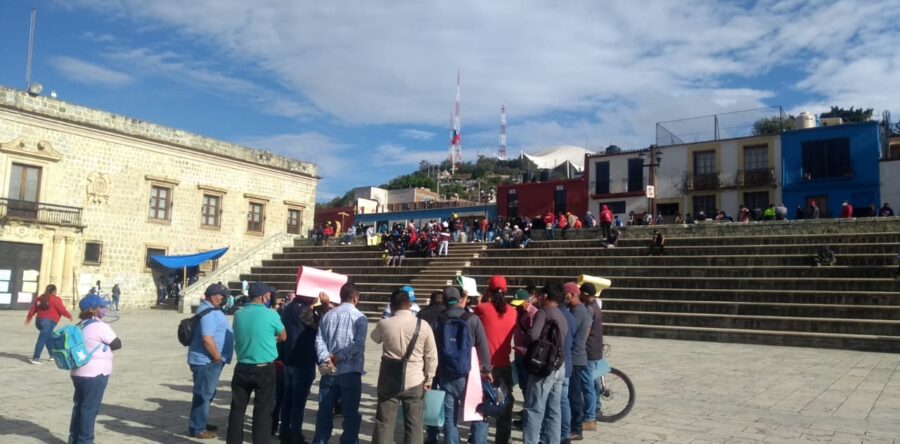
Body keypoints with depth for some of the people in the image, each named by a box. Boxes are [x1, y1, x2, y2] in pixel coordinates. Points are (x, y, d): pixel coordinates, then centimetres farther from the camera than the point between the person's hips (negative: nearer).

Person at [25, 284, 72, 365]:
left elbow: (33, 308, 11)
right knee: (42, 339, -9)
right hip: (49, 321, -7)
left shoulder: (40, 298, 13)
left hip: (39, 320, 7)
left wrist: (29, 317, 18)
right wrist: (69, 316, 6)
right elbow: (62, 309, -8)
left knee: (49, 337, 23)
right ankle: (35, 358, -14)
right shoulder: (56, 299, -6)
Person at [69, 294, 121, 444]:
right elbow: (117, 344, -10)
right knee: (90, 409, 0)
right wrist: (105, 347, 7)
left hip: (78, 373, 9)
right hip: (94, 375, -9)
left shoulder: (80, 326, 10)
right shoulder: (100, 326, -17)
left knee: (80, 406, 17)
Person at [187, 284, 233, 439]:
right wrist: (217, 358, -20)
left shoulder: (210, 309, 13)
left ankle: (201, 423, 32)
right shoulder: (209, 313, -21)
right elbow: (207, 339, -29)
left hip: (208, 360, 11)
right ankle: (197, 429, 6)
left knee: (207, 393, 20)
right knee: (203, 395, -2)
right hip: (206, 361, -11)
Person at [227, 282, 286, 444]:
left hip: (242, 367, 4)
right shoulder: (271, 314, -11)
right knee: (263, 411, 3)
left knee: (237, 408, 12)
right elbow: (283, 337, 3)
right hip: (265, 369, -4)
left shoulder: (238, 314, 2)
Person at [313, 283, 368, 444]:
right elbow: (359, 343, -17)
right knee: (351, 413, 5)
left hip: (329, 371, 4)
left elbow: (319, 339, -1)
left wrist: (326, 359, -10)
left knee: (324, 411, 13)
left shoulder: (328, 315, 7)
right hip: (350, 371, -4)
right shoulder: (359, 317, -6)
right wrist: (340, 356, -13)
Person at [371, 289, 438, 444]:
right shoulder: (423, 326, -7)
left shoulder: (384, 324, -7)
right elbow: (431, 357, -2)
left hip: (389, 380, 0)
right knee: (414, 425, 8)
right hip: (414, 381, 0)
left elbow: (375, 338, 17)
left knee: (384, 423, 9)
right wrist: (428, 379, 10)